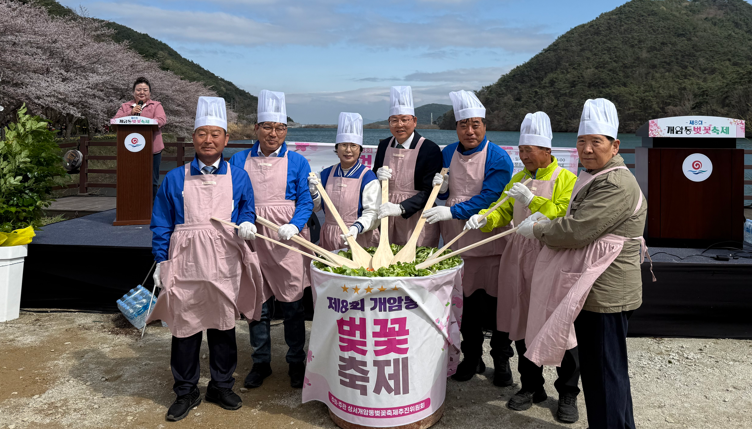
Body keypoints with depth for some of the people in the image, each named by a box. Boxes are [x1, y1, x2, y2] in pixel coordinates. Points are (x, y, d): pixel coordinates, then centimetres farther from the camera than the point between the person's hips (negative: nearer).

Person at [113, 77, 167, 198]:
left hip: (152, 150, -1)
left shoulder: (156, 105, 10)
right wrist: (131, 113, -13)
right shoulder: (125, 106, 17)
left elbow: (162, 119, -9)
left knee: (152, 181, 3)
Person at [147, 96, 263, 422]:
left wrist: (246, 226, -13)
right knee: (185, 328, 6)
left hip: (225, 265, 1)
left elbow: (247, 212, 10)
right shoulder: (175, 178, 5)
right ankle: (186, 392, 25)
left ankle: (221, 386, 29)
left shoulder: (238, 177, 6)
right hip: (186, 267, 0)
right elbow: (161, 224, 6)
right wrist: (161, 262, 1)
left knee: (223, 326, 11)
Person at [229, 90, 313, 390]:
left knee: (292, 305, 6)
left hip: (287, 239, -1)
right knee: (257, 305, 10)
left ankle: (296, 363, 22)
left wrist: (294, 226, -17)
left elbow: (305, 202, 1)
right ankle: (261, 363, 27)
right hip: (252, 239, 2)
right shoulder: (240, 160, 8)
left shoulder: (297, 162, 3)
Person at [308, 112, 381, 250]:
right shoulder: (326, 174, 6)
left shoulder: (368, 177, -8)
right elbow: (316, 207, 12)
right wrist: (313, 192, -8)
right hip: (329, 239, 4)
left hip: (360, 239, -4)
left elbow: (372, 213, -13)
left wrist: (357, 227, -30)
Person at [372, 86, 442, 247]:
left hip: (417, 220, -4)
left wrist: (401, 208, -25)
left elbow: (429, 191, -14)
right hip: (387, 220, 4)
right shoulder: (383, 146, 8)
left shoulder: (430, 149, -9)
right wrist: (378, 176, -7)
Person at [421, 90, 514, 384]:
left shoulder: (498, 158, -9)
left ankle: (501, 360, 23)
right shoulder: (447, 154, 8)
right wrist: (440, 189, -7)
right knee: (465, 302, 12)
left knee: (494, 302, 4)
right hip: (456, 241, 4)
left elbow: (489, 198, -17)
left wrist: (452, 211, -22)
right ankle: (471, 357, 28)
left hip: (489, 241, -4)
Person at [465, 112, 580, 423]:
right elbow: (504, 211, 13)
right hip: (518, 255, 6)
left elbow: (564, 217, -15)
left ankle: (568, 394, 18)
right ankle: (531, 387, 27)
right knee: (521, 323, 11)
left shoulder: (566, 179, -5)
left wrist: (532, 200, -18)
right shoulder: (518, 179, 14)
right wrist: (484, 219, -6)